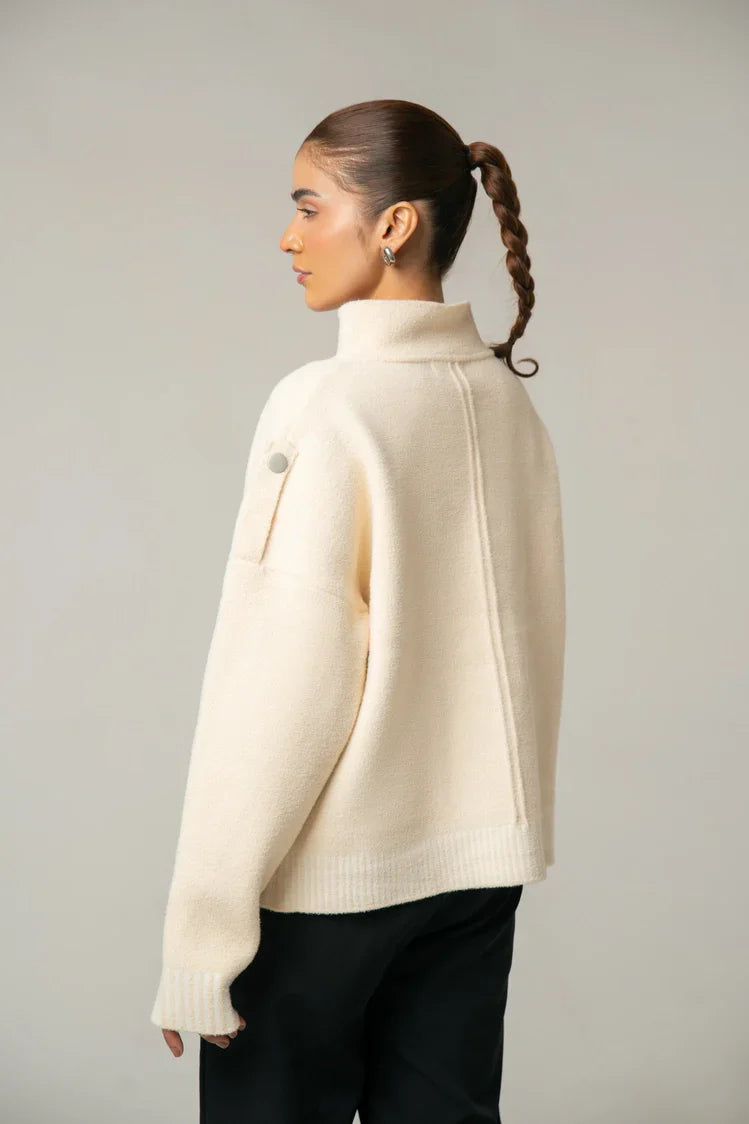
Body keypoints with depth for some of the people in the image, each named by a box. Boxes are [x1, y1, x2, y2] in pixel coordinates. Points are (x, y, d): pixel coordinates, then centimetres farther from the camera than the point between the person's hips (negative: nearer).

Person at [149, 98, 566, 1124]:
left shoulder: (329, 405, -16)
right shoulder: (510, 400, 4)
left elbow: (279, 677, -18)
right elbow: (534, 638, 8)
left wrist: (201, 933, -13)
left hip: (325, 878, -6)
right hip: (481, 859, 6)